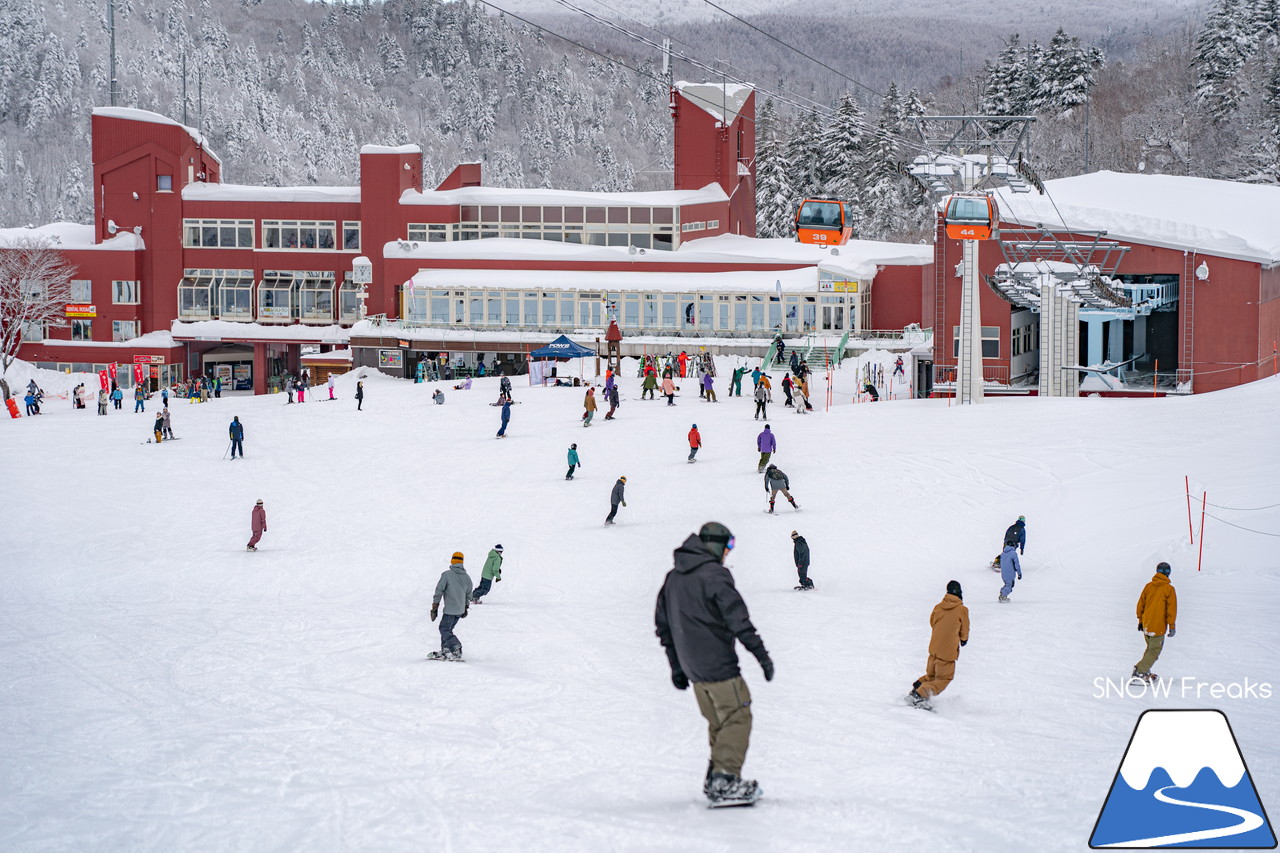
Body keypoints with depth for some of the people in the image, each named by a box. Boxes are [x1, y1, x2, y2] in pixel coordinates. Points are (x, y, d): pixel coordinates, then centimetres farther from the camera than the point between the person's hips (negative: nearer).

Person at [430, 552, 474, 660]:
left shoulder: (447, 574, -11)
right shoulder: (467, 577, 6)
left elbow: (439, 590, -10)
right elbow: (469, 594, 15)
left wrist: (435, 605, -3)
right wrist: (466, 607, 27)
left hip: (450, 609, -6)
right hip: (460, 610, 7)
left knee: (445, 630, -2)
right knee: (447, 629, 18)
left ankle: (456, 650, -18)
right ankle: (445, 651, 17)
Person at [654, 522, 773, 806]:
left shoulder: (673, 578, 13)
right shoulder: (714, 574, -13)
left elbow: (663, 625, 19)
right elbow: (737, 618, -19)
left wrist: (676, 666, 25)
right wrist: (761, 654, -15)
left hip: (693, 668, 8)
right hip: (719, 665, -8)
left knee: (718, 722, 18)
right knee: (737, 717, -3)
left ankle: (715, 779, 17)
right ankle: (725, 779, -12)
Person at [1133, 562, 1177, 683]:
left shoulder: (1148, 586, 4)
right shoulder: (1169, 589, -10)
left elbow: (1141, 604, 10)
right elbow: (1171, 609, -10)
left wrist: (1140, 620, 21)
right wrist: (1172, 626, -3)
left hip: (1146, 624, 6)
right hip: (1158, 626, -6)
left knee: (1151, 648, 22)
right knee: (1155, 651, 0)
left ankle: (1145, 671, 21)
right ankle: (1139, 672, -11)